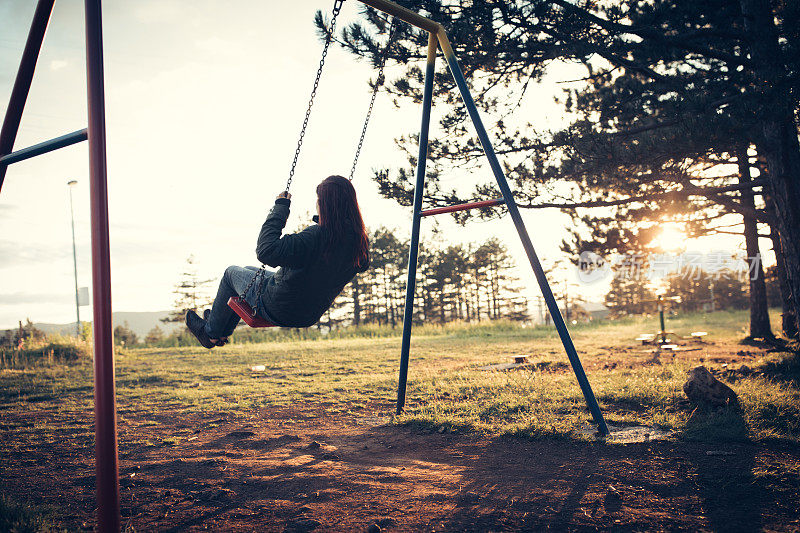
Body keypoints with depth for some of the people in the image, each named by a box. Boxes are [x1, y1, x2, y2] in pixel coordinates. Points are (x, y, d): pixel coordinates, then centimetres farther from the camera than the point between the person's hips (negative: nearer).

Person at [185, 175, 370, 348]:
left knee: (232, 272, 20)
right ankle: (222, 332, 46)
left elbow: (266, 251, -36)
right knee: (248, 270, 30)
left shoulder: (316, 236, -36)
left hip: (278, 311, -8)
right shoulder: (359, 239, -13)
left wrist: (280, 208, -26)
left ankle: (211, 333, 38)